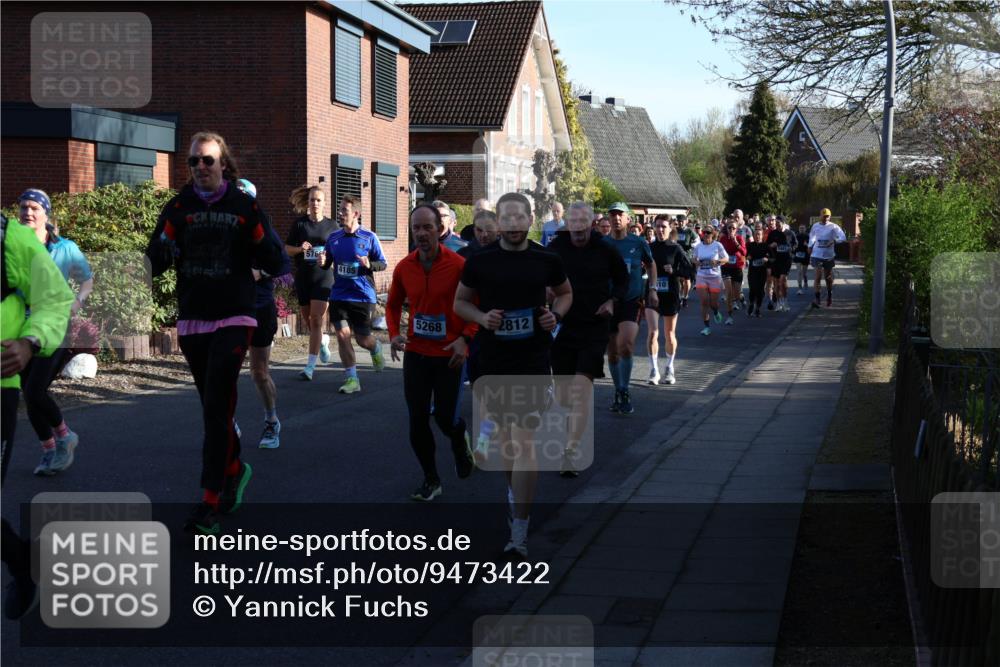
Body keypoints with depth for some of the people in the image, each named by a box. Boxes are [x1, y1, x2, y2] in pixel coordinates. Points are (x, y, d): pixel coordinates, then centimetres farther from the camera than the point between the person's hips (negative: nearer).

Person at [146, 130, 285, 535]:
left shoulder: (245, 207, -1)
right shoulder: (178, 207, 4)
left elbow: (272, 265, 0)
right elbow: (154, 263, -2)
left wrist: (266, 245, -21)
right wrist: (163, 249, -23)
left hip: (233, 320, -4)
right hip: (191, 320, 4)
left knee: (217, 408, -12)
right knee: (213, 407, 14)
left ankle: (210, 504, -12)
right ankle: (234, 469, 38)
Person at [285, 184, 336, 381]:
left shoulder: (332, 226, 3)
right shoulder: (299, 224, 5)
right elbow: (287, 249, 8)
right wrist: (300, 249, -12)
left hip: (323, 277, -3)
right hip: (302, 276, 3)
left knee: (316, 318, -12)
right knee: (306, 318, 12)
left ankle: (310, 365, -12)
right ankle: (322, 340, 45)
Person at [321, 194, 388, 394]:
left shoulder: (369, 238, -5)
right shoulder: (333, 238, 4)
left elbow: (383, 263, 0)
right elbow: (327, 263, 14)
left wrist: (369, 265, -20)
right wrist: (322, 263, -9)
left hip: (363, 296, -3)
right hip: (339, 295, 3)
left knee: (363, 339, 4)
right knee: (342, 335, -6)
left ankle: (376, 349, 41)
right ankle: (352, 379, 4)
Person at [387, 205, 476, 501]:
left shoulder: (458, 265, -13)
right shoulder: (403, 267, -1)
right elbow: (393, 304, 14)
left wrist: (465, 338, -17)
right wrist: (394, 334, -2)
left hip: (449, 355, -3)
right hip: (416, 353, 3)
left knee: (445, 418, 2)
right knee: (418, 420, 1)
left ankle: (460, 441, 39)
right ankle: (431, 480, 16)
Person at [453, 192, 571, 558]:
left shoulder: (546, 260, -1)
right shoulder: (480, 261, -2)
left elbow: (564, 293, 16)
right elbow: (460, 301, 10)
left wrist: (555, 314, -5)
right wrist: (482, 317, -10)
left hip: (532, 362, -2)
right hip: (491, 361, 2)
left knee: (525, 442, -10)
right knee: (504, 434, 15)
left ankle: (519, 532, -12)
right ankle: (515, 490, 42)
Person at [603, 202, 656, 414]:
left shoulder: (638, 243, 0)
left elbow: (650, 264, 18)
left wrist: (652, 289, 9)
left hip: (631, 301, -2)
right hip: (607, 302, 2)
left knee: (626, 346, -22)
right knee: (612, 353, 8)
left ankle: (624, 391, -6)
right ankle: (618, 392, 27)